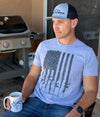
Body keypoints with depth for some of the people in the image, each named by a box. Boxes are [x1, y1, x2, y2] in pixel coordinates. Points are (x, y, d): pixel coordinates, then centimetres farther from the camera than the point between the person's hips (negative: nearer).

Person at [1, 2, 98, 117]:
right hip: (36, 102, 3)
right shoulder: (44, 46, 9)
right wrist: (22, 96, -4)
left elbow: (91, 90, -3)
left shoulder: (87, 53, -2)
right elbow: (32, 76, 14)